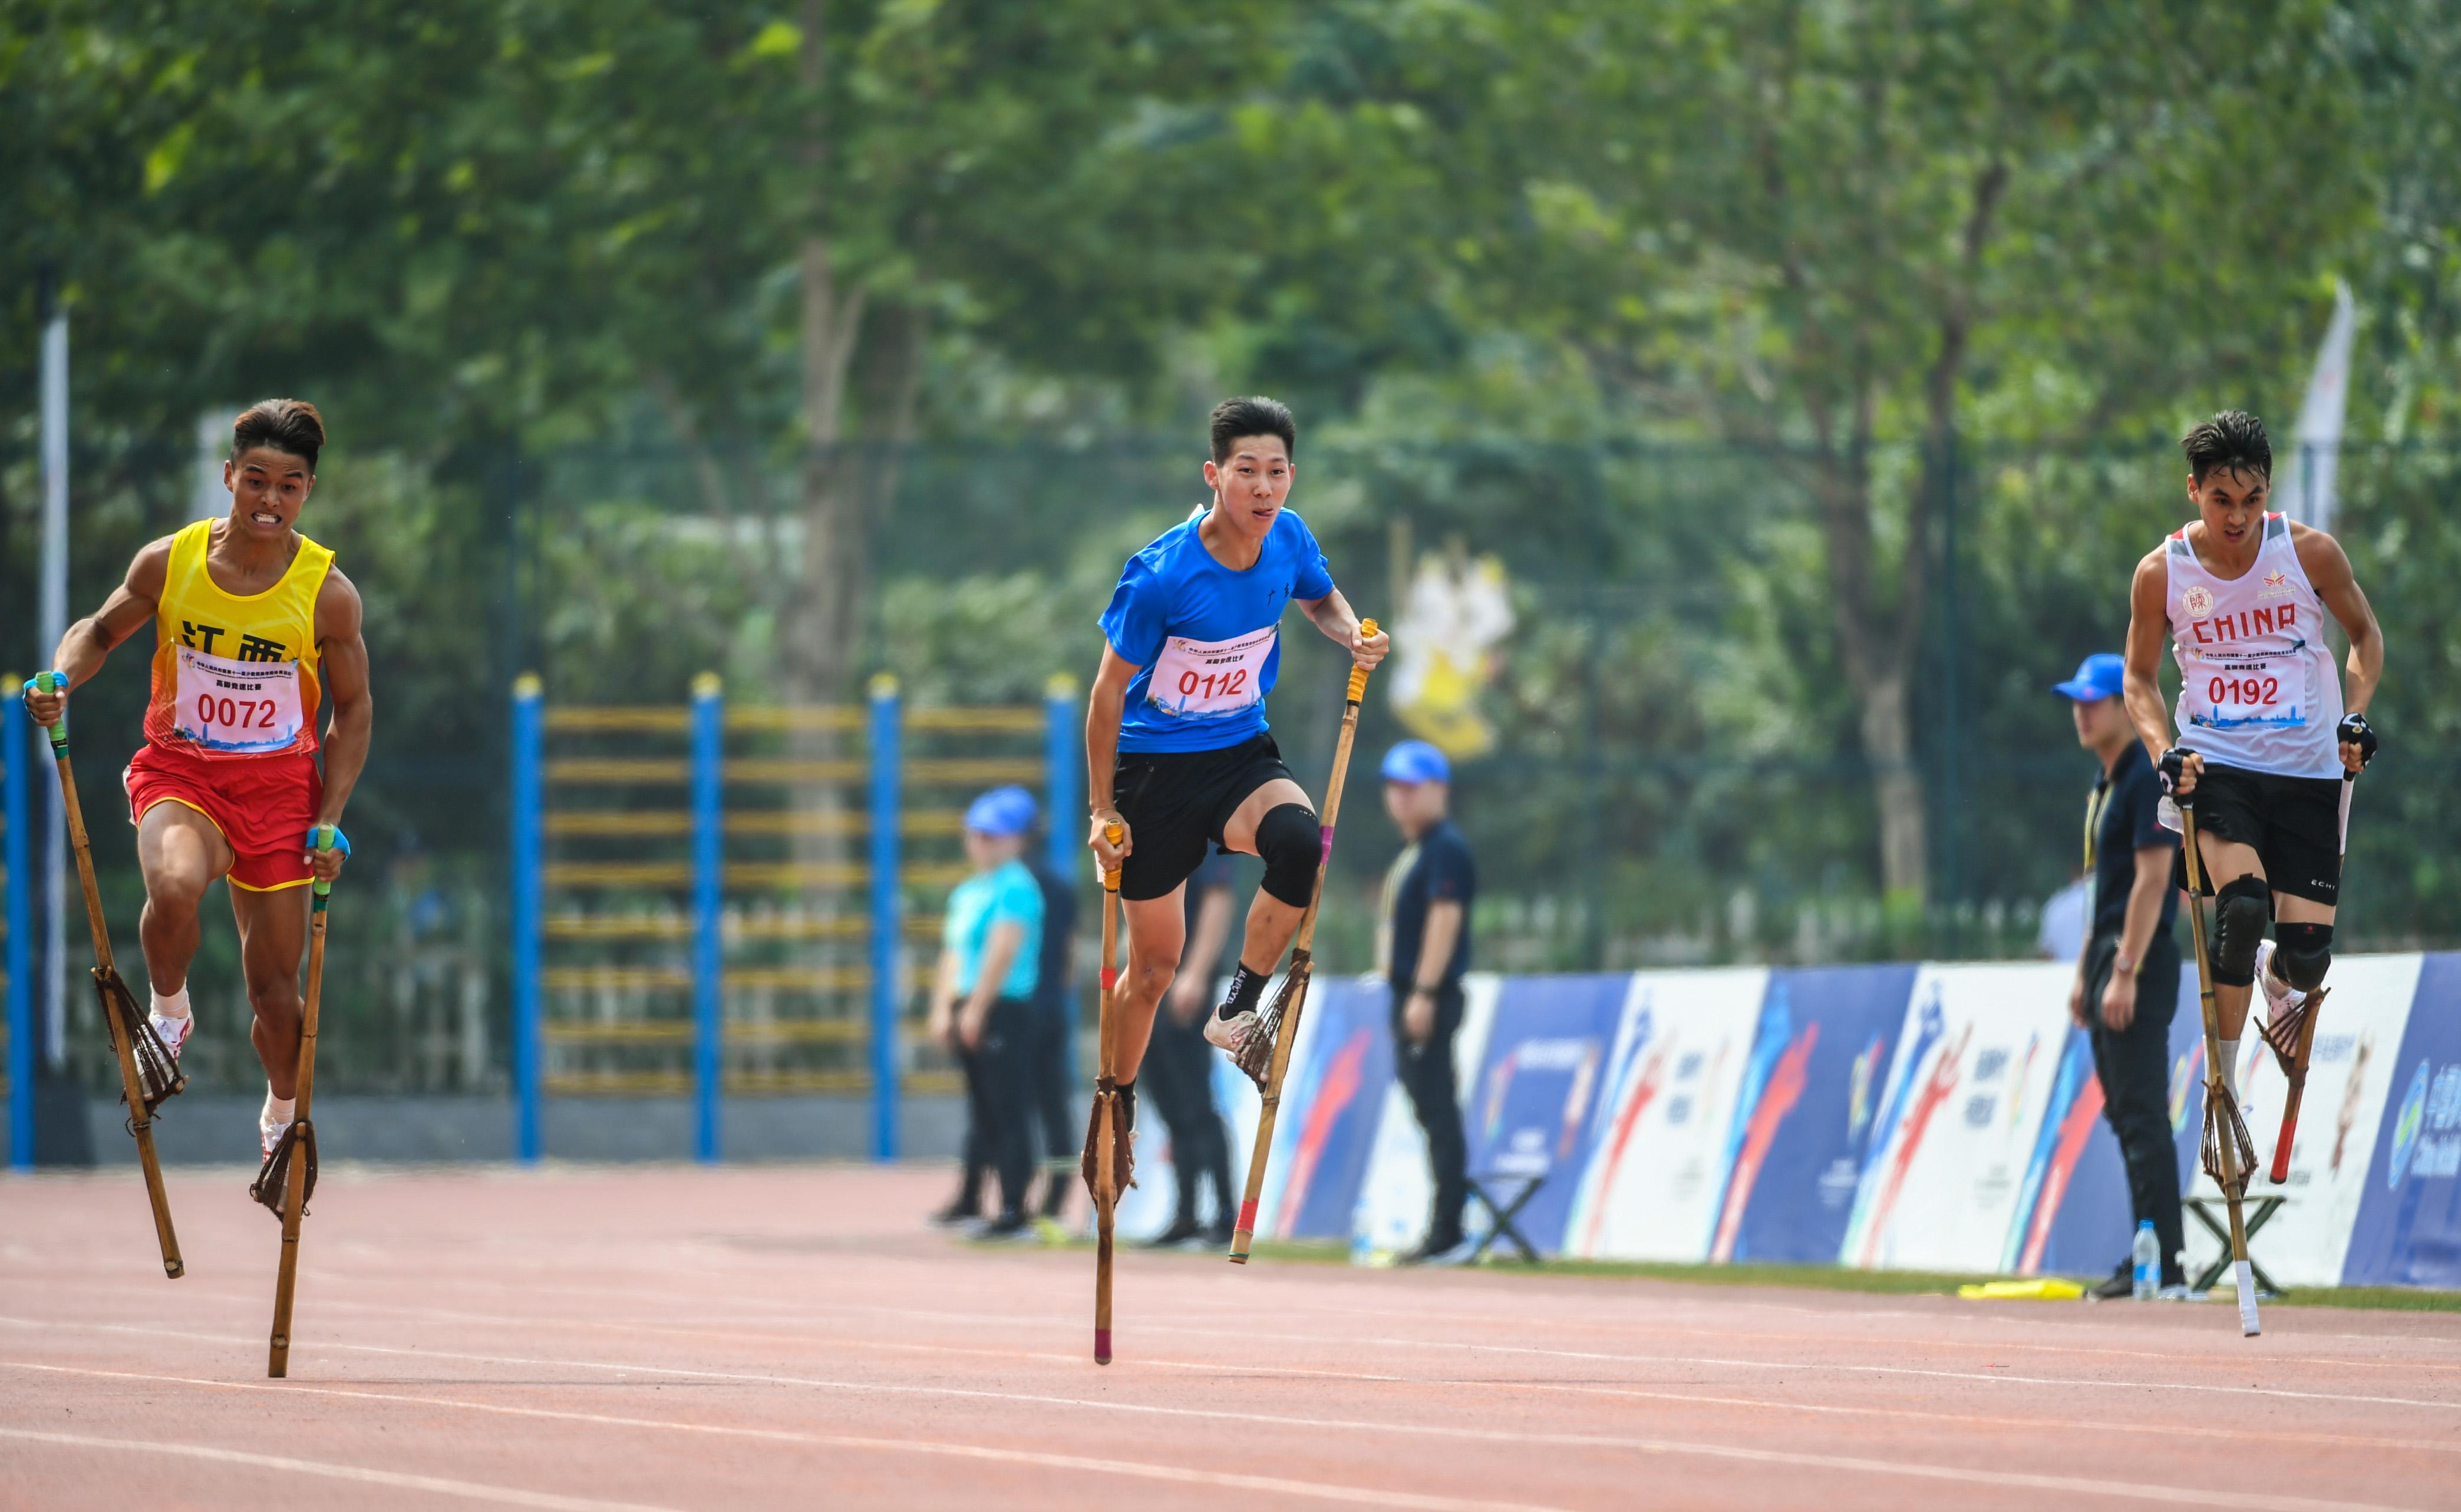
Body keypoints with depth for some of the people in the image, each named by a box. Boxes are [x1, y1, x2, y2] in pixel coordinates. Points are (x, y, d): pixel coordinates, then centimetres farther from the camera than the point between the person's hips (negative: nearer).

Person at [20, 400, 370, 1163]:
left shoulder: (328, 594, -9)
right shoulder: (168, 563, -8)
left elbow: (353, 709, 3)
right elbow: (102, 629, 10)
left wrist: (330, 821, -5)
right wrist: (61, 682, -11)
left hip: (278, 784, 1)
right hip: (178, 770, 0)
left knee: (276, 986, 6)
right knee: (176, 886, -35)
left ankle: (281, 1121, 35)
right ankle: (169, 1012, -4)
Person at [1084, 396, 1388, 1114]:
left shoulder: (1288, 539, -8)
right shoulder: (1160, 576, -23)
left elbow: (1322, 600, 17)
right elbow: (1109, 690, -12)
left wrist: (1353, 635, -7)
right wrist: (1102, 810, -11)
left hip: (1240, 757, 3)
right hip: (1154, 766, -3)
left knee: (1300, 839, -31)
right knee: (1155, 963, 3)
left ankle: (1238, 1010, -13)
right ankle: (1116, 1107, 28)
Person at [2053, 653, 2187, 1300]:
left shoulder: (2148, 779, -13)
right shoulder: (2105, 784, 18)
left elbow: (2152, 880, -19)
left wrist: (2124, 973, -23)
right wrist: (2085, 971, 21)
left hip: (2141, 962, -11)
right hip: (2107, 960, 11)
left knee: (2144, 1116, -13)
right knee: (2124, 1115, 12)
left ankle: (2164, 1266, -15)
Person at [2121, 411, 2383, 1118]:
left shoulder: (2310, 552, -7)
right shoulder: (2162, 572, -6)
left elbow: (2365, 633, 9)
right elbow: (2140, 678, 7)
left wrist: (2355, 717, -5)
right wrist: (2165, 752, -10)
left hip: (2308, 772, 1)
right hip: (2215, 766, -1)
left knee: (2306, 956, -6)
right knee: (2244, 907, -27)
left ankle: (2278, 979, 34)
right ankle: (2222, 1083, -11)